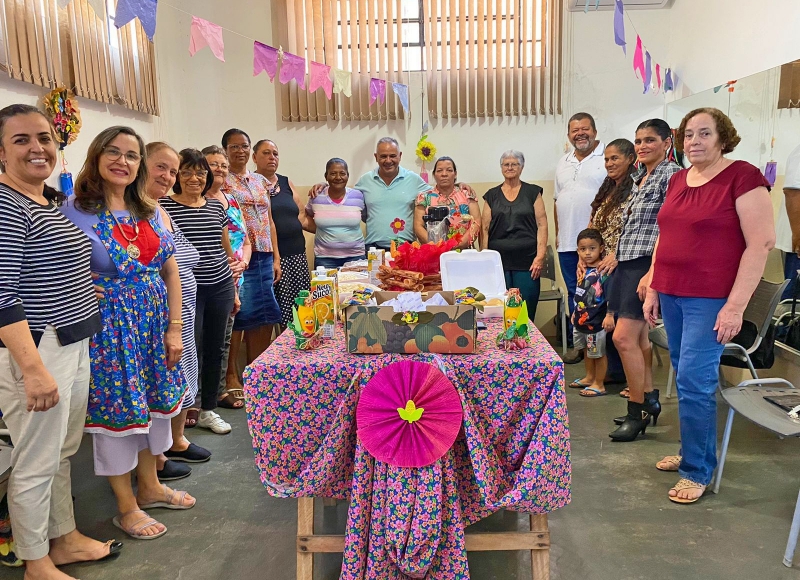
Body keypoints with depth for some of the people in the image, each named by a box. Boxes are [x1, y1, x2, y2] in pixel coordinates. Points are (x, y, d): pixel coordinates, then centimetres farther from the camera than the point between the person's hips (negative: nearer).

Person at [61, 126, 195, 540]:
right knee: (115, 409, 6)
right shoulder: (74, 212, -10)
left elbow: (170, 272, 7)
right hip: (108, 328, -5)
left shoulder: (151, 211, 6)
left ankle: (149, 486, 37)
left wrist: (174, 328, 4)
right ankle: (126, 507, 24)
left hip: (153, 323, 6)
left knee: (154, 402, 16)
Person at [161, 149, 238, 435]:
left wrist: (234, 289, 16)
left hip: (221, 288, 5)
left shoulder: (217, 206, 9)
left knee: (214, 350, 12)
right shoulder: (164, 206, -6)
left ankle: (208, 410, 27)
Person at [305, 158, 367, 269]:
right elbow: (308, 215, 17)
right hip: (324, 257, 0)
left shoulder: (358, 196, 0)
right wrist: (320, 231, 4)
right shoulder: (316, 197, 0)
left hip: (355, 256, 0)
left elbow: (367, 218, 13)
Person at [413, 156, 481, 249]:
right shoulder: (424, 197, 9)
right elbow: (418, 226, 3)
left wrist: (458, 245, -10)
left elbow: (476, 223, 3)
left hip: (462, 252, 0)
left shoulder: (467, 194, 11)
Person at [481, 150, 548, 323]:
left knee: (526, 312, -3)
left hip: (527, 261, -1)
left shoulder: (533, 192, 8)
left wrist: (540, 256, -6)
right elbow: (485, 228, 10)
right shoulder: (492, 195, 12)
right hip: (499, 261, 1)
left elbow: (542, 225, 3)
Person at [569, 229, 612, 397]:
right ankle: (589, 378, 39)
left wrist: (609, 315, -26)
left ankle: (599, 384, 18)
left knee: (598, 353, 6)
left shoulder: (603, 271, -19)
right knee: (587, 350, 23)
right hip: (581, 319, 9)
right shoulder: (583, 270, 7)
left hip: (596, 320, -8)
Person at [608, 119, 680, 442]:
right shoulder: (640, 178, 19)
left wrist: (652, 273, -22)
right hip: (628, 264, 9)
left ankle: (637, 412, 1)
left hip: (647, 265, -9)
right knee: (638, 336, 12)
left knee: (624, 337, -12)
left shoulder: (671, 175, -8)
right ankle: (649, 400, 24)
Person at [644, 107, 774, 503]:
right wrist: (652, 289, 13)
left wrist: (735, 306, -18)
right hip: (671, 294, 7)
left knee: (694, 382, -7)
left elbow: (762, 243, -14)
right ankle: (692, 452, 29)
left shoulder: (743, 177, -9)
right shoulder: (678, 180, 12)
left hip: (711, 299, -7)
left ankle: (697, 471, 9)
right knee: (686, 378, 14)